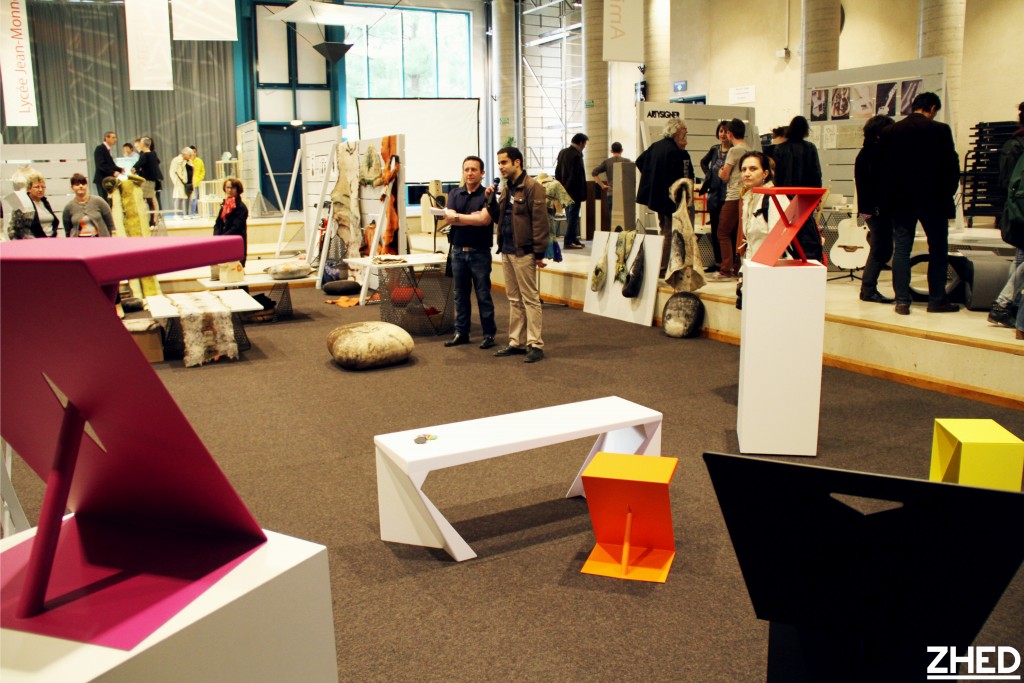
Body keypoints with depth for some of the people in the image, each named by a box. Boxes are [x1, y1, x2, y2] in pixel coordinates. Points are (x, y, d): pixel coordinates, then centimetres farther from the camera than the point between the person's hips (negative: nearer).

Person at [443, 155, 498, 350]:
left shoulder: (486, 195, -4)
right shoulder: (455, 194, 9)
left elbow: (485, 219, -18)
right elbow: (449, 216, -6)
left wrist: (458, 217, -10)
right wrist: (472, 217, -14)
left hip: (479, 252, -4)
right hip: (458, 251, 4)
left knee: (483, 294, 0)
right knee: (460, 294, 10)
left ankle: (489, 333, 10)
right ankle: (461, 332, 19)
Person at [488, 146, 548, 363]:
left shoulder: (532, 187, -10)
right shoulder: (507, 188, 16)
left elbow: (540, 221, -14)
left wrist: (539, 253, -17)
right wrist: (491, 202, 4)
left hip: (523, 252, -9)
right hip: (506, 251, 9)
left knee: (530, 299, -3)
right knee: (514, 300, 13)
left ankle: (535, 345, 1)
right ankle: (517, 343, 19)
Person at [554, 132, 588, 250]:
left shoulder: (562, 153, 9)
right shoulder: (576, 155, -17)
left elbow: (557, 172, 15)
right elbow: (578, 177, -19)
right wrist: (582, 195, -15)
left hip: (564, 190, 9)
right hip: (574, 192, -9)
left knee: (570, 216, 15)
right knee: (573, 217, -3)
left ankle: (574, 239, 23)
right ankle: (569, 242, -1)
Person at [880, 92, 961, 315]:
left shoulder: (890, 131, 2)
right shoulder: (940, 130, -8)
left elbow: (883, 167, 5)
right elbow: (952, 167, -6)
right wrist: (947, 194, 8)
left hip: (901, 199, 3)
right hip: (933, 199, -3)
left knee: (901, 249, 5)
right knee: (938, 249, 9)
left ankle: (902, 301, 1)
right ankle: (937, 300, 13)